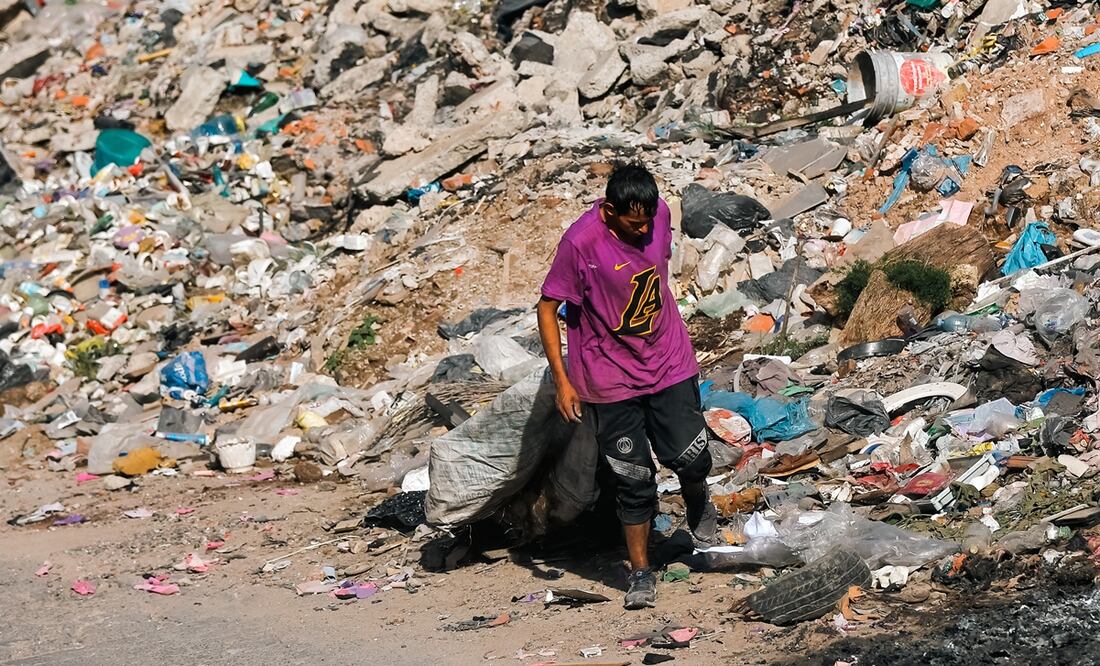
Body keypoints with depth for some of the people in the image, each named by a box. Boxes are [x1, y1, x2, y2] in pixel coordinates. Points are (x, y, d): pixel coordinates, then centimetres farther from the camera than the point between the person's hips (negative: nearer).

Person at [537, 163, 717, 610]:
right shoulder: (580, 243, -21)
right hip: (612, 380, -3)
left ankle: (697, 501, 34)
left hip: (670, 365, 4)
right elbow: (547, 309, -13)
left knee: (691, 458, -2)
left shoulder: (659, 214, -7)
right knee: (634, 481, 0)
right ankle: (641, 574, 16)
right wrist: (562, 381, -15)